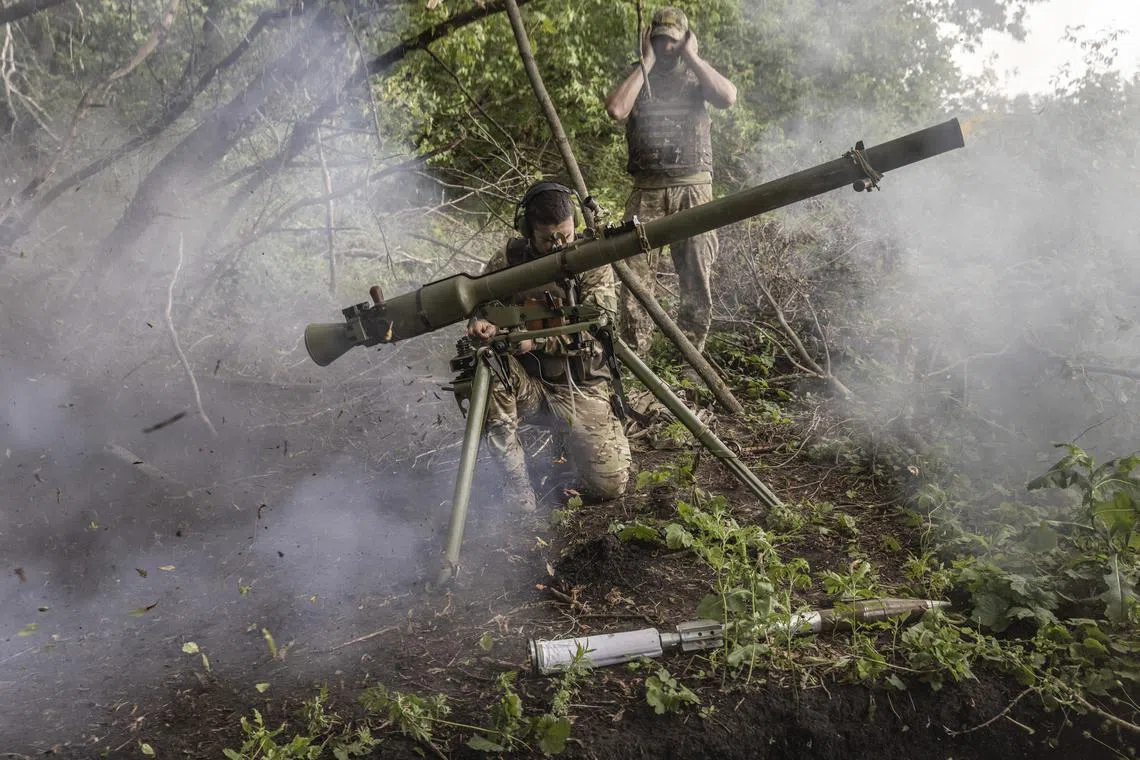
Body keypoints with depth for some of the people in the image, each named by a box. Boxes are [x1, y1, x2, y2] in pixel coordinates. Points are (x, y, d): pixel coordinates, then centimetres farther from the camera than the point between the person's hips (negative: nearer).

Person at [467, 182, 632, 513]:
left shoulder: (592, 262, -7)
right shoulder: (509, 260, -3)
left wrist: (538, 339, -32)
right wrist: (481, 325, -27)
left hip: (581, 389, -1)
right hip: (528, 385, 1)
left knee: (609, 485, -12)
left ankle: (574, 437, 25)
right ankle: (516, 476, -15)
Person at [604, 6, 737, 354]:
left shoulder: (697, 74, 10)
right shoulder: (636, 77, 11)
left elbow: (728, 97, -11)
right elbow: (616, 110, -11)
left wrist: (693, 57, -5)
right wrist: (646, 63, -5)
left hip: (693, 188, 0)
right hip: (646, 191, 0)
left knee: (697, 279, 2)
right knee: (635, 276, -6)